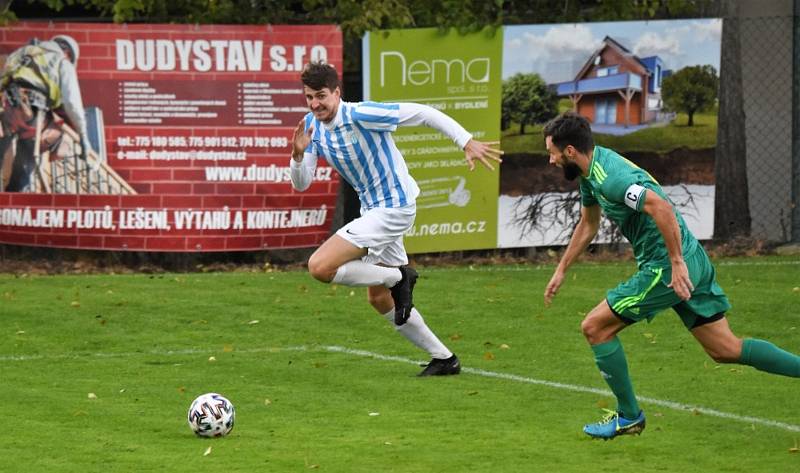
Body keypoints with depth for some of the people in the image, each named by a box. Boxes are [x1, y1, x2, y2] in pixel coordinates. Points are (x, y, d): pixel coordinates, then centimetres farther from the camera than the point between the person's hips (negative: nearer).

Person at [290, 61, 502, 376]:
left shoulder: (361, 115, -21)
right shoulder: (312, 126, 1)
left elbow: (424, 113, -16)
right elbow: (301, 184, 1)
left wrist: (467, 142, -19)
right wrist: (298, 154, -19)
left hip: (393, 206, -9)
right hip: (373, 209, 9)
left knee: (320, 266, -21)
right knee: (380, 299, 17)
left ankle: (398, 277, -3)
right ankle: (444, 359, 27)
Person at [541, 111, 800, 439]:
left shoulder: (609, 177, -20)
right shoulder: (591, 172, 12)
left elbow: (661, 207, -32)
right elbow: (587, 225, 28)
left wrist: (676, 263, -30)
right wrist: (561, 271, 32)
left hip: (666, 269, -10)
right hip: (692, 262, 10)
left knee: (595, 327, 0)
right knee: (726, 350, 12)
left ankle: (628, 416, 9)